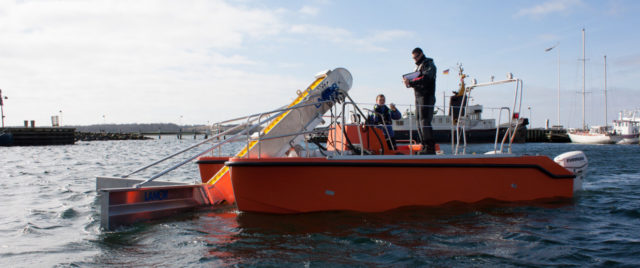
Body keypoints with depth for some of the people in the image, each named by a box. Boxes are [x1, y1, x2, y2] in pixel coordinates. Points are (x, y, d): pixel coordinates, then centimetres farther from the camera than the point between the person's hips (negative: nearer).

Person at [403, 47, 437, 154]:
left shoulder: (428, 64, -5)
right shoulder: (418, 66, 23)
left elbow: (425, 79, -20)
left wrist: (410, 82, -23)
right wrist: (408, 82, -1)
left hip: (426, 96, -9)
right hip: (418, 97, 9)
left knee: (425, 121, -15)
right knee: (419, 122, 7)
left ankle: (430, 147, -15)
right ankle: (425, 146, 10)